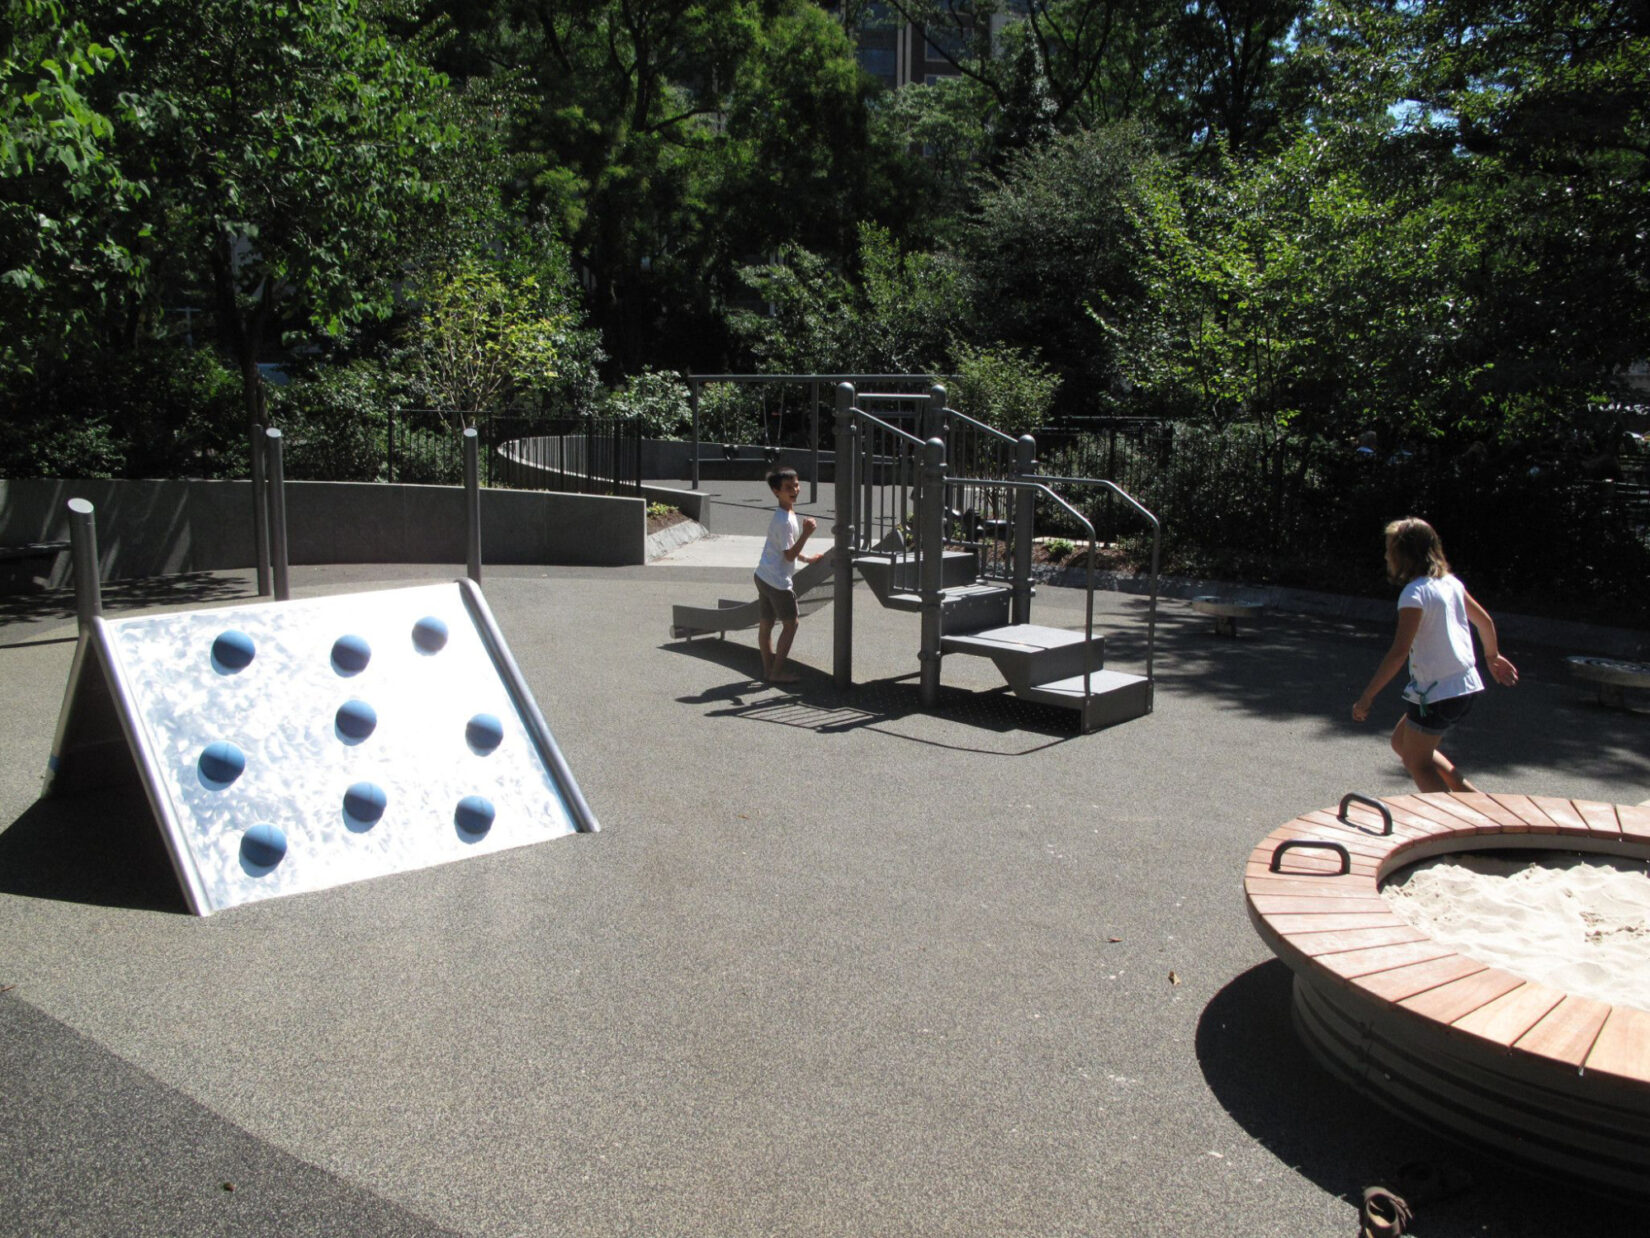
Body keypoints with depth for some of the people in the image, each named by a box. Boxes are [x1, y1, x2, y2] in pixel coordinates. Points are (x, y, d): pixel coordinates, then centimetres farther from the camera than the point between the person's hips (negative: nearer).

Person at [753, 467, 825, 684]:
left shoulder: (783, 515, 10)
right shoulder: (785, 521, -21)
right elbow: (789, 555, -21)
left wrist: (807, 559, 29)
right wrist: (806, 533, -29)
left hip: (763, 576, 9)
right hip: (778, 581, -9)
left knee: (766, 623, 13)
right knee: (790, 624, 2)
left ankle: (768, 668, 22)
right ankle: (777, 672, 5)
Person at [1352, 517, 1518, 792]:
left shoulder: (1415, 593, -17)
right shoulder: (1450, 582, 7)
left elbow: (1399, 652, -24)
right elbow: (1485, 621, 19)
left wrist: (1367, 697, -21)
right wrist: (1493, 657, 37)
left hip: (1437, 692, -8)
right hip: (1465, 685, 8)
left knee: (1417, 762, 5)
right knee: (1401, 741, 21)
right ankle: (1471, 795, 20)